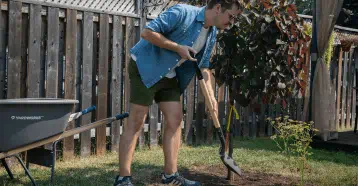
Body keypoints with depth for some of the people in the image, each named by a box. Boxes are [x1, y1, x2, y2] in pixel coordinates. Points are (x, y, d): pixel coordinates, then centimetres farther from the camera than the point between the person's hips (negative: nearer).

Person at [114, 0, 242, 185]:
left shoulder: (212, 35, 6)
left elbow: (203, 66, 14)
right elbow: (147, 32, -25)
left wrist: (211, 95, 4)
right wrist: (178, 48, -23)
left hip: (169, 76, 9)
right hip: (145, 68, -8)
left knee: (175, 119, 4)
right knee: (136, 122, -8)